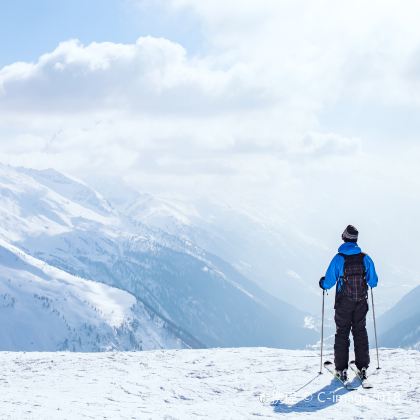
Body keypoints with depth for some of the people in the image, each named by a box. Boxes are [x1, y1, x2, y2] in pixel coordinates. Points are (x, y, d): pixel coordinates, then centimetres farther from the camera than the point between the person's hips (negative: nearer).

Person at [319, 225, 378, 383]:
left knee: (342, 333, 7)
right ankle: (362, 367, 15)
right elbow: (373, 282, 2)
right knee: (360, 332, 15)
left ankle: (342, 369, 3)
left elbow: (328, 282, -12)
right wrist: (369, 282, 26)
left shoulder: (338, 259, -13)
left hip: (343, 304, -2)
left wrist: (322, 283, 11)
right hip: (361, 303, 2)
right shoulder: (365, 258, -5)